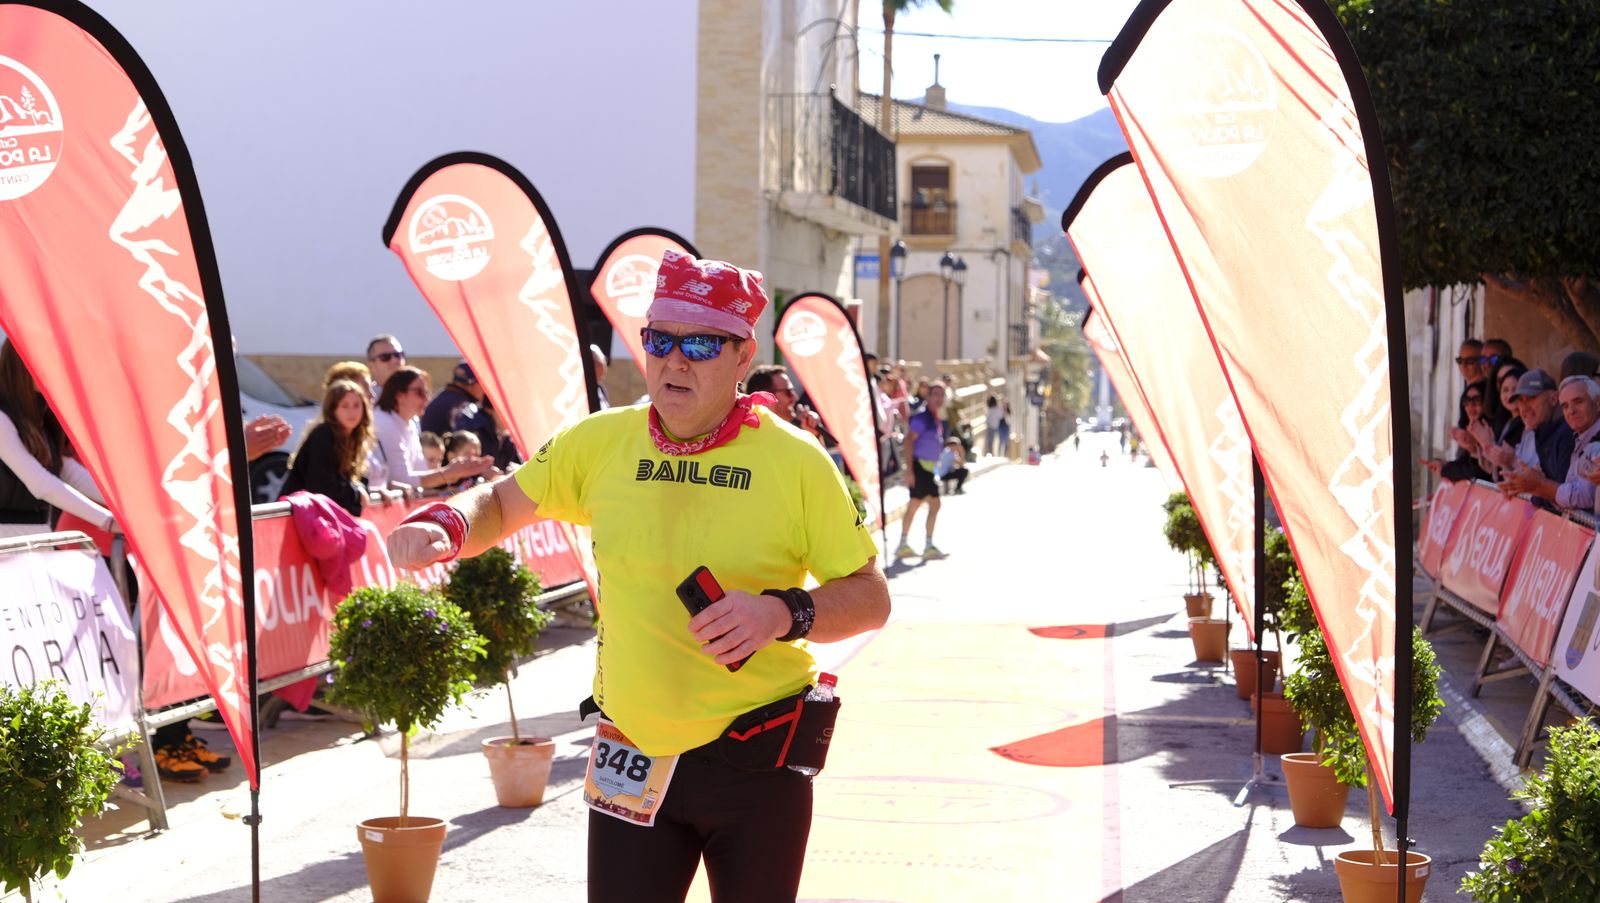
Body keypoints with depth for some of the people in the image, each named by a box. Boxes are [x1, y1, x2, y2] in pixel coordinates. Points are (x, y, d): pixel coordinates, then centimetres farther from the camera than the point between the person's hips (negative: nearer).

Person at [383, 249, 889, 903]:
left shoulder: (796, 461, -7)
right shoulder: (602, 443, 0)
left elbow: (870, 598, -3)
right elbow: (502, 502, 15)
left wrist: (784, 613, -22)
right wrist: (443, 524, -7)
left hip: (756, 764, -1)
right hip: (632, 762, 2)